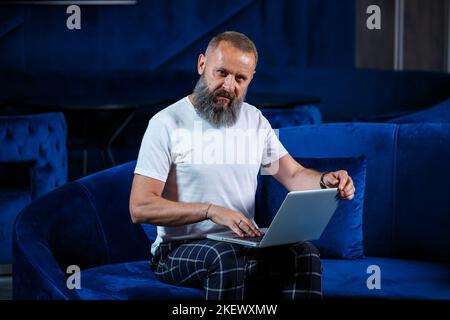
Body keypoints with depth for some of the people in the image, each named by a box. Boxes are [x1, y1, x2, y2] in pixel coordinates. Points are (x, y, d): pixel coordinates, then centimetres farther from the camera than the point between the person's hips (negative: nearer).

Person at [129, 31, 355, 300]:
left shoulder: (254, 120, 12)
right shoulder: (167, 124, -7)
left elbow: (294, 175, 11)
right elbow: (140, 208, -14)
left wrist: (326, 181, -14)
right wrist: (211, 211, -25)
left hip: (243, 243, 5)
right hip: (181, 247, -4)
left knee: (304, 253, -25)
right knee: (225, 257, -38)